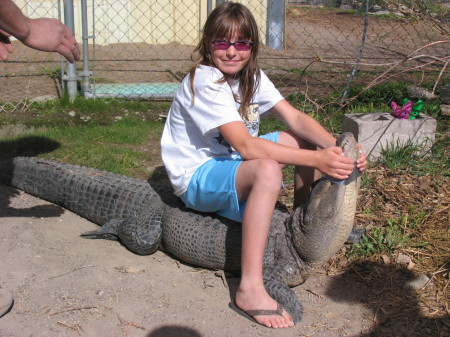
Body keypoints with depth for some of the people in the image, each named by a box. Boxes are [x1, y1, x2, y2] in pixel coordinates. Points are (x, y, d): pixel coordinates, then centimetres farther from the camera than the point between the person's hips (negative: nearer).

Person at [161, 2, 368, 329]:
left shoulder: (251, 75, 0)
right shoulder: (204, 81, -24)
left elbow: (294, 118, -8)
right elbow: (246, 146, -34)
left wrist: (337, 149, -26)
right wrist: (317, 159, -38)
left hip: (232, 161, 8)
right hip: (195, 177, -8)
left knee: (310, 141, 4)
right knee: (267, 169, -38)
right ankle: (250, 289, -37)